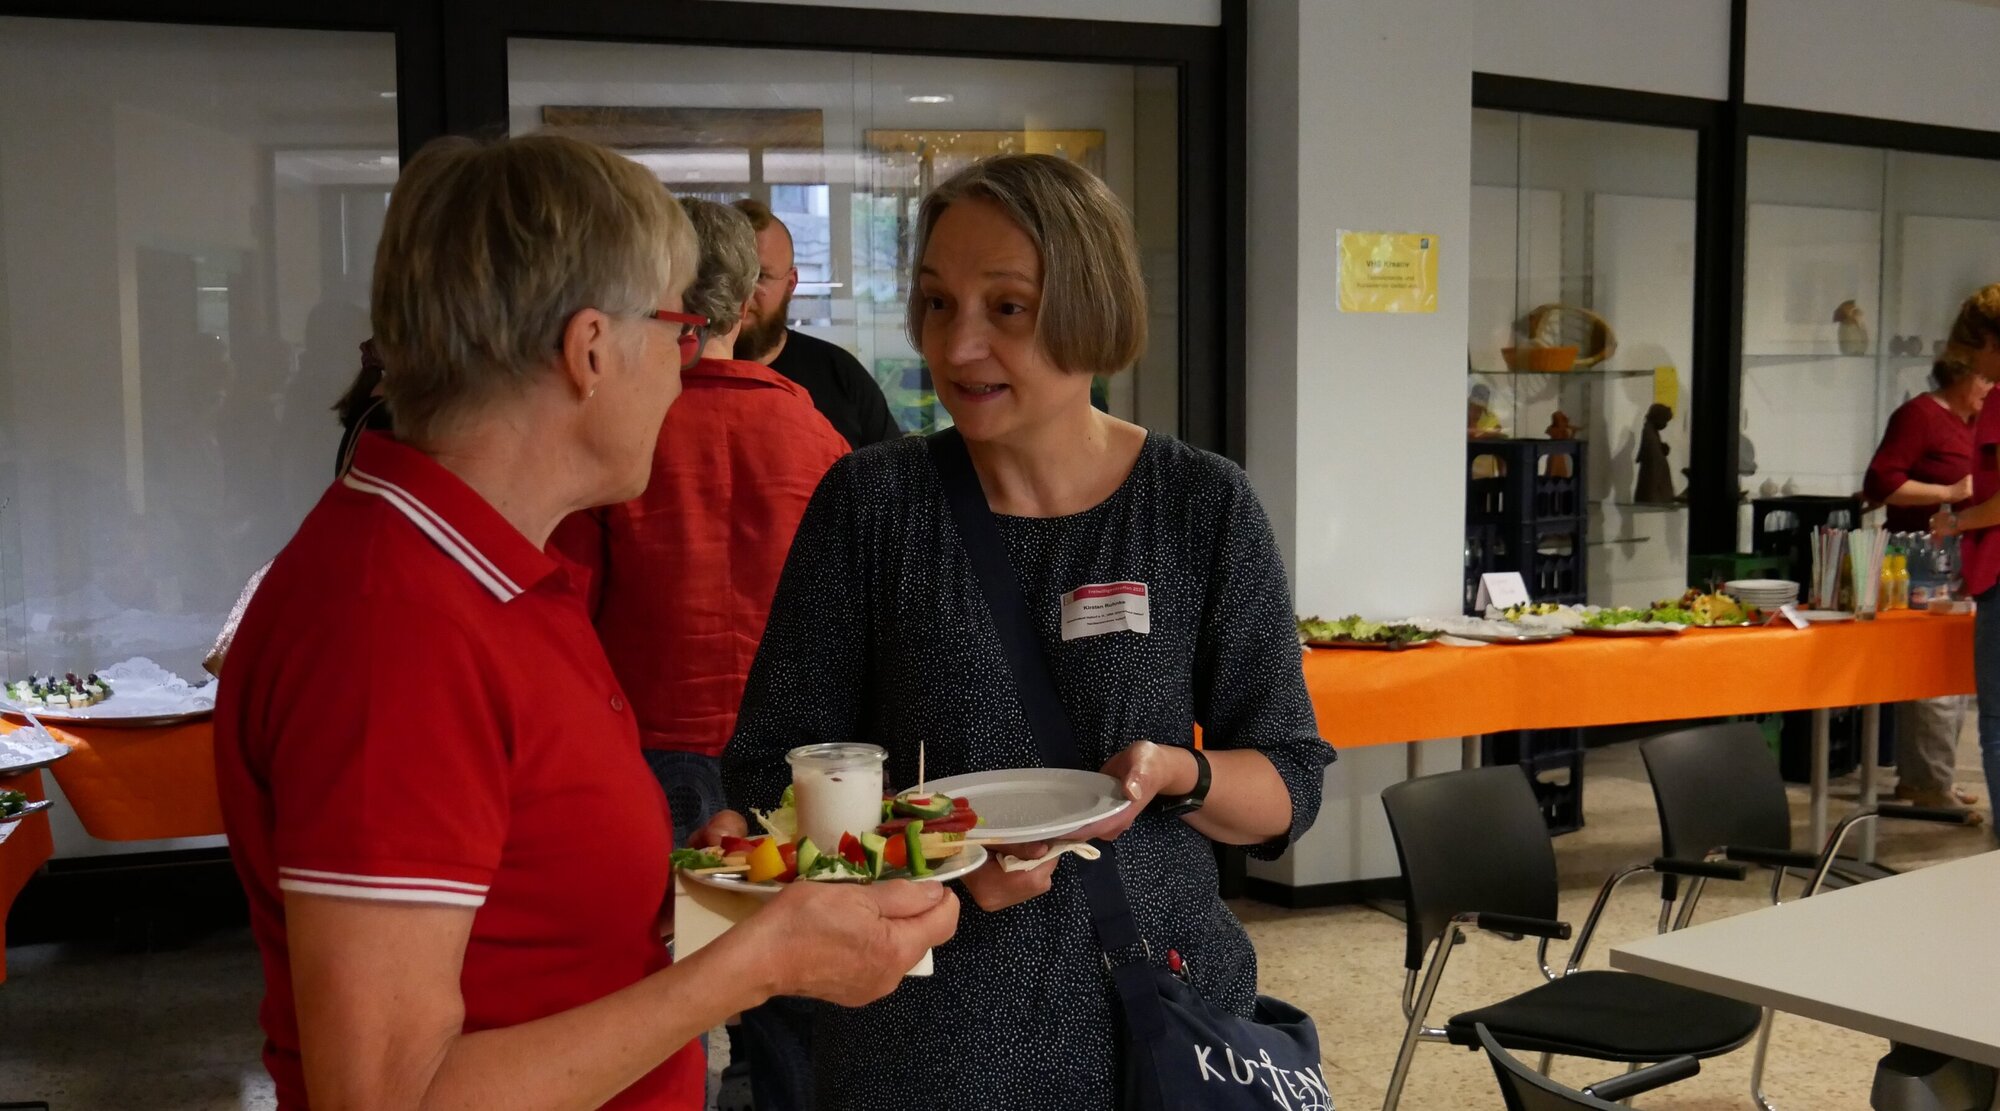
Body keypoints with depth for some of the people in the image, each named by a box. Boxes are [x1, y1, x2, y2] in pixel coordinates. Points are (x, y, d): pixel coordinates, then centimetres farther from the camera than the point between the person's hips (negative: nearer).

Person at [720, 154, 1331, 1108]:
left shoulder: (1203, 506, -5)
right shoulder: (870, 501, -6)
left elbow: (1290, 784, 0)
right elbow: (768, 773, -3)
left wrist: (1176, 774, -20)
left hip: (1153, 1004, 1)